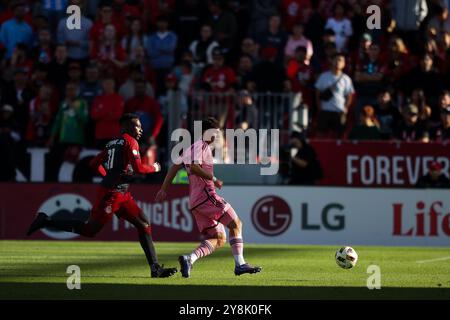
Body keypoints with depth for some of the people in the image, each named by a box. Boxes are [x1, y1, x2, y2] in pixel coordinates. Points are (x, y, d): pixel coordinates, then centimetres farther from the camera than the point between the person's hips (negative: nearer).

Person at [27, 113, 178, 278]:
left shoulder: (111, 144, 18)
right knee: (89, 229, -7)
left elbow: (95, 164, 20)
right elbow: (138, 168, -16)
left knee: (144, 226, 4)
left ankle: (155, 268, 0)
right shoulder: (130, 142, -8)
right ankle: (46, 221, 2)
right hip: (111, 194, -10)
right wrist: (154, 168, 1)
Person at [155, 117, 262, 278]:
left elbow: (175, 167, 24)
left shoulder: (190, 149, 23)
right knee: (236, 224, -3)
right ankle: (239, 264, -7)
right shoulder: (201, 146, -6)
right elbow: (194, 167, -20)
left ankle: (189, 259, -11)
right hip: (205, 196, -9)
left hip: (194, 201, 9)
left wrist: (164, 189, 22)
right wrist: (214, 179, -15)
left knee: (219, 239, 7)